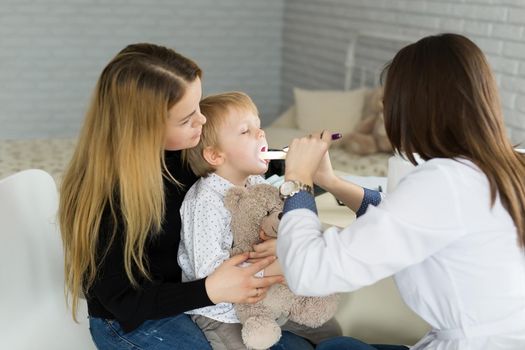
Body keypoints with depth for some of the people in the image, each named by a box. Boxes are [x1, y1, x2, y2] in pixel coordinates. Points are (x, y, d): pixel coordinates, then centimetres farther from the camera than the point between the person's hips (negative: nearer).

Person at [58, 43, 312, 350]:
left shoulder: (176, 151, -12)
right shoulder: (106, 198, -30)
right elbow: (122, 302, -22)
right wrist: (210, 290, -34)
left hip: (185, 288, 7)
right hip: (132, 323, -6)